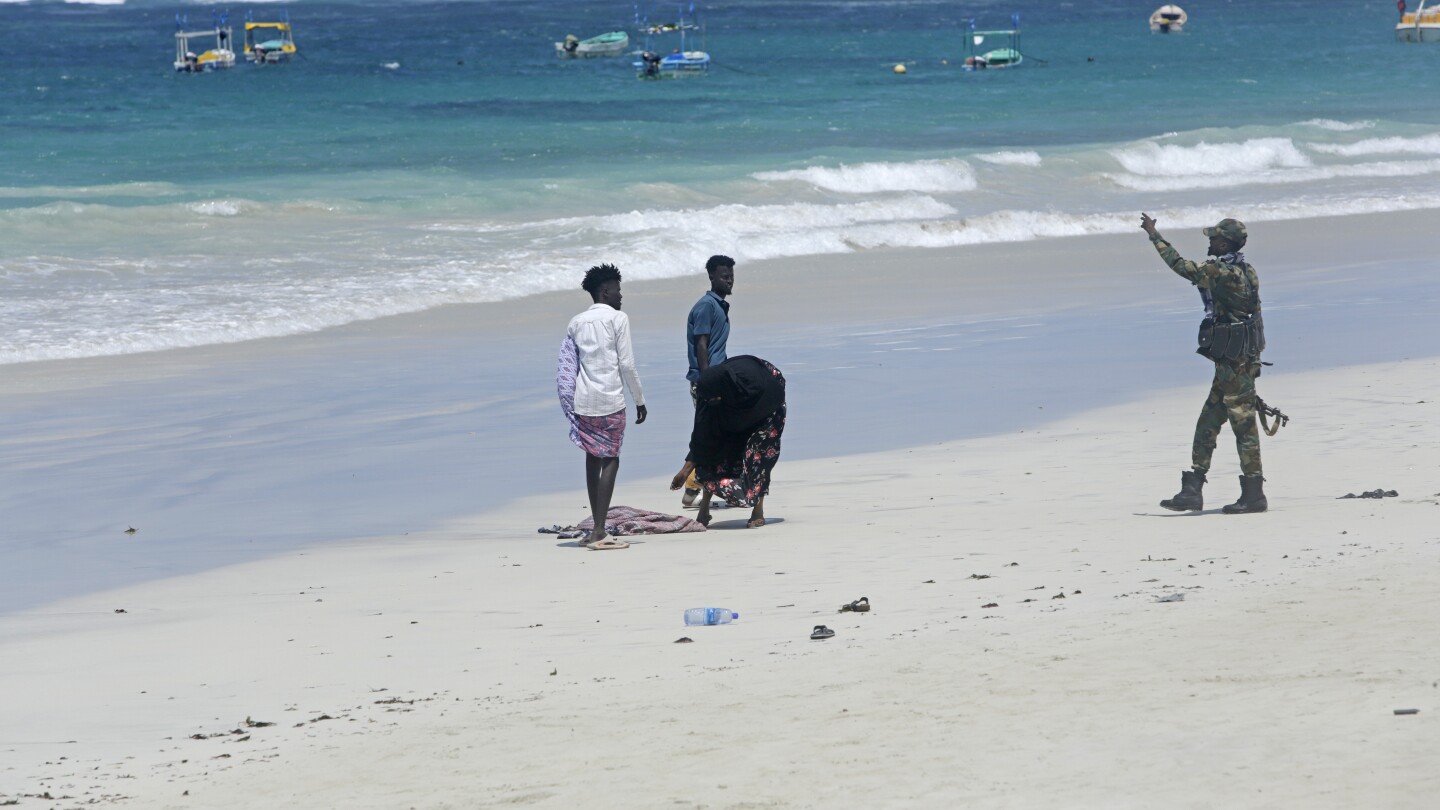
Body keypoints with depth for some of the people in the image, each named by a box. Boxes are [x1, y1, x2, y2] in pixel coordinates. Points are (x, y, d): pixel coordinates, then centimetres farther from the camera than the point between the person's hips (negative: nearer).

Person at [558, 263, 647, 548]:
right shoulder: (617, 318, -4)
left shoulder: (576, 322, 12)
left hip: (582, 402, 6)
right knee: (610, 461, -4)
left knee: (593, 460, 13)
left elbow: (567, 365, 13)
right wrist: (640, 401, 1)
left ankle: (596, 528, 13)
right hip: (609, 399, -6)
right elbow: (627, 364, -7)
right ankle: (599, 532, -13)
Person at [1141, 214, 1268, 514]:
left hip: (1234, 362, -10)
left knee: (1243, 424, -4)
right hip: (1242, 359, 10)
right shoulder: (1246, 272, 12)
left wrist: (1154, 234, -5)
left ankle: (1254, 495, 0)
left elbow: (1180, 265, -15)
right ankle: (1192, 491, 12)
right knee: (1207, 425, 11)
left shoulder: (1222, 273, -17)